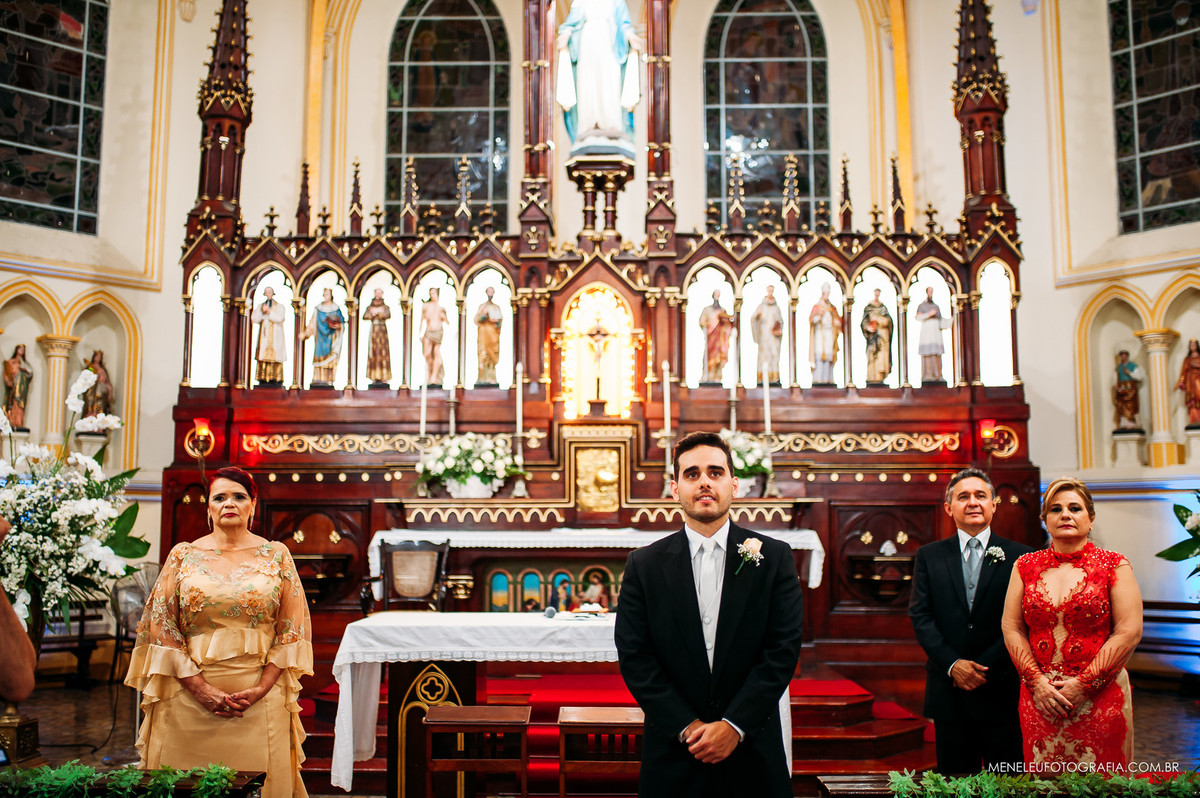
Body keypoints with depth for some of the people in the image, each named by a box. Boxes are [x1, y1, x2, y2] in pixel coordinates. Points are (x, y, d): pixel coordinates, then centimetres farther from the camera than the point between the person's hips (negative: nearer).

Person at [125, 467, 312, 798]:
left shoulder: (276, 556, 6)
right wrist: (201, 688, -9)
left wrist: (261, 689, -8)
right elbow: (161, 627, 2)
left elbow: (292, 630, 3)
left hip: (261, 703, 0)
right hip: (190, 700, 0)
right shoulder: (183, 556, 7)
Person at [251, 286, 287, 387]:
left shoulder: (280, 306, 9)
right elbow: (254, 318, 3)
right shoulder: (260, 306, 17)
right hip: (264, 336, 3)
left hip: (276, 336, -2)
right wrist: (262, 311, -12)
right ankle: (263, 379, -8)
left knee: (276, 356, -11)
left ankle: (276, 379, -11)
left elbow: (280, 318, -9)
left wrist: (269, 312, -15)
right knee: (263, 356, -6)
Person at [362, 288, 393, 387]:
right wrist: (373, 313, -14)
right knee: (373, 353, -2)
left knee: (383, 353, -6)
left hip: (382, 330, -2)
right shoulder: (370, 307, 12)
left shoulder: (385, 307, 8)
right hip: (373, 330, 2)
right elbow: (364, 317, -2)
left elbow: (388, 315, -12)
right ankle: (375, 378, -1)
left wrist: (378, 312, -17)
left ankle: (383, 378, -7)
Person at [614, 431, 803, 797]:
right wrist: (687, 726, -11)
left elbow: (783, 649, -5)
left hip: (752, 754, 0)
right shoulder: (643, 565, 0)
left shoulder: (774, 558, 0)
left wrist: (734, 725, -12)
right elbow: (634, 656, -4)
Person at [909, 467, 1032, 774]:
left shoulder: (1020, 556, 1)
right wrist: (952, 664, -12)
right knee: (954, 783, 10)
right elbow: (920, 616, 0)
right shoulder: (929, 556, 7)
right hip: (948, 691, 2)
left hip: (1002, 689, -1)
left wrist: (986, 668, -13)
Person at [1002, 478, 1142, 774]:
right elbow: (1012, 629, 5)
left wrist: (1084, 684, -12)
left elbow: (1129, 632, -7)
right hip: (1038, 696, 2)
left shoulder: (1114, 566, -1)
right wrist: (1036, 682, -6)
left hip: (1100, 697, -2)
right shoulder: (1026, 567, 7)